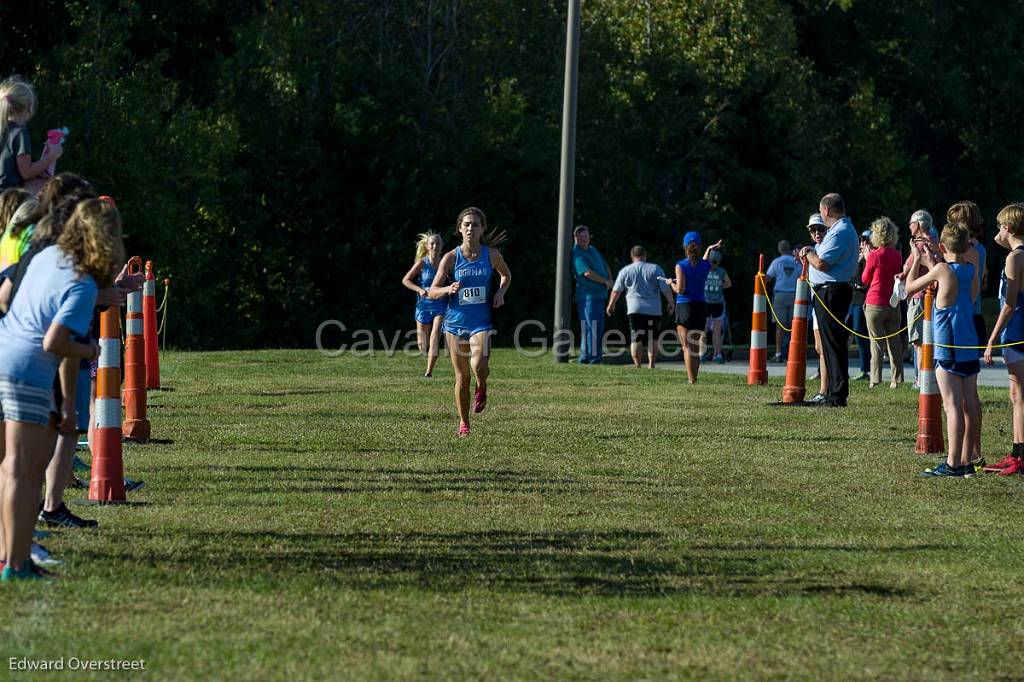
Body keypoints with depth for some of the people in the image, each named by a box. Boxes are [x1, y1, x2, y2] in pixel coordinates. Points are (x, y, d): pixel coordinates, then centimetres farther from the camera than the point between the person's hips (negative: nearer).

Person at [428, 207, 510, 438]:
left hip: (482, 321, -1)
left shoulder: (491, 254, -2)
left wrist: (500, 293, 0)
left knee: (479, 367, -24)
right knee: (462, 377, 6)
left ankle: (481, 388, 11)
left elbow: (506, 275, 19)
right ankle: (463, 423, 22)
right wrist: (448, 289, -23)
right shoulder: (451, 258, -5)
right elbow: (432, 292, -3)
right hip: (456, 321, 1)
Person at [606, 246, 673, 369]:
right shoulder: (655, 269, 5)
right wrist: (670, 302, 11)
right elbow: (665, 288, 1)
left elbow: (616, 290, 14)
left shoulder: (625, 271, 8)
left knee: (636, 338, -1)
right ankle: (651, 364, 4)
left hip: (634, 309, 0)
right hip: (653, 309, 0)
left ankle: (637, 364, -9)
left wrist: (611, 304, 26)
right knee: (653, 338, 8)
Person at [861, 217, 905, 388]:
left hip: (875, 304, -4)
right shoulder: (897, 256, 3)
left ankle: (875, 379, -3)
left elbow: (865, 280, -1)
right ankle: (896, 379, 6)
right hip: (893, 304, 4)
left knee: (876, 342, -1)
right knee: (894, 342, 8)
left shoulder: (874, 255, -11)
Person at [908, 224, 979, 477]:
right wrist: (931, 263, 25)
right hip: (970, 349, 7)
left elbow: (909, 288, 1)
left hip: (948, 349, -7)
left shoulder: (943, 269, -10)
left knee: (953, 407, -9)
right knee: (968, 406, 8)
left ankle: (952, 464, -12)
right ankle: (966, 462, 12)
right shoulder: (971, 271, 7)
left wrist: (917, 262, 15)